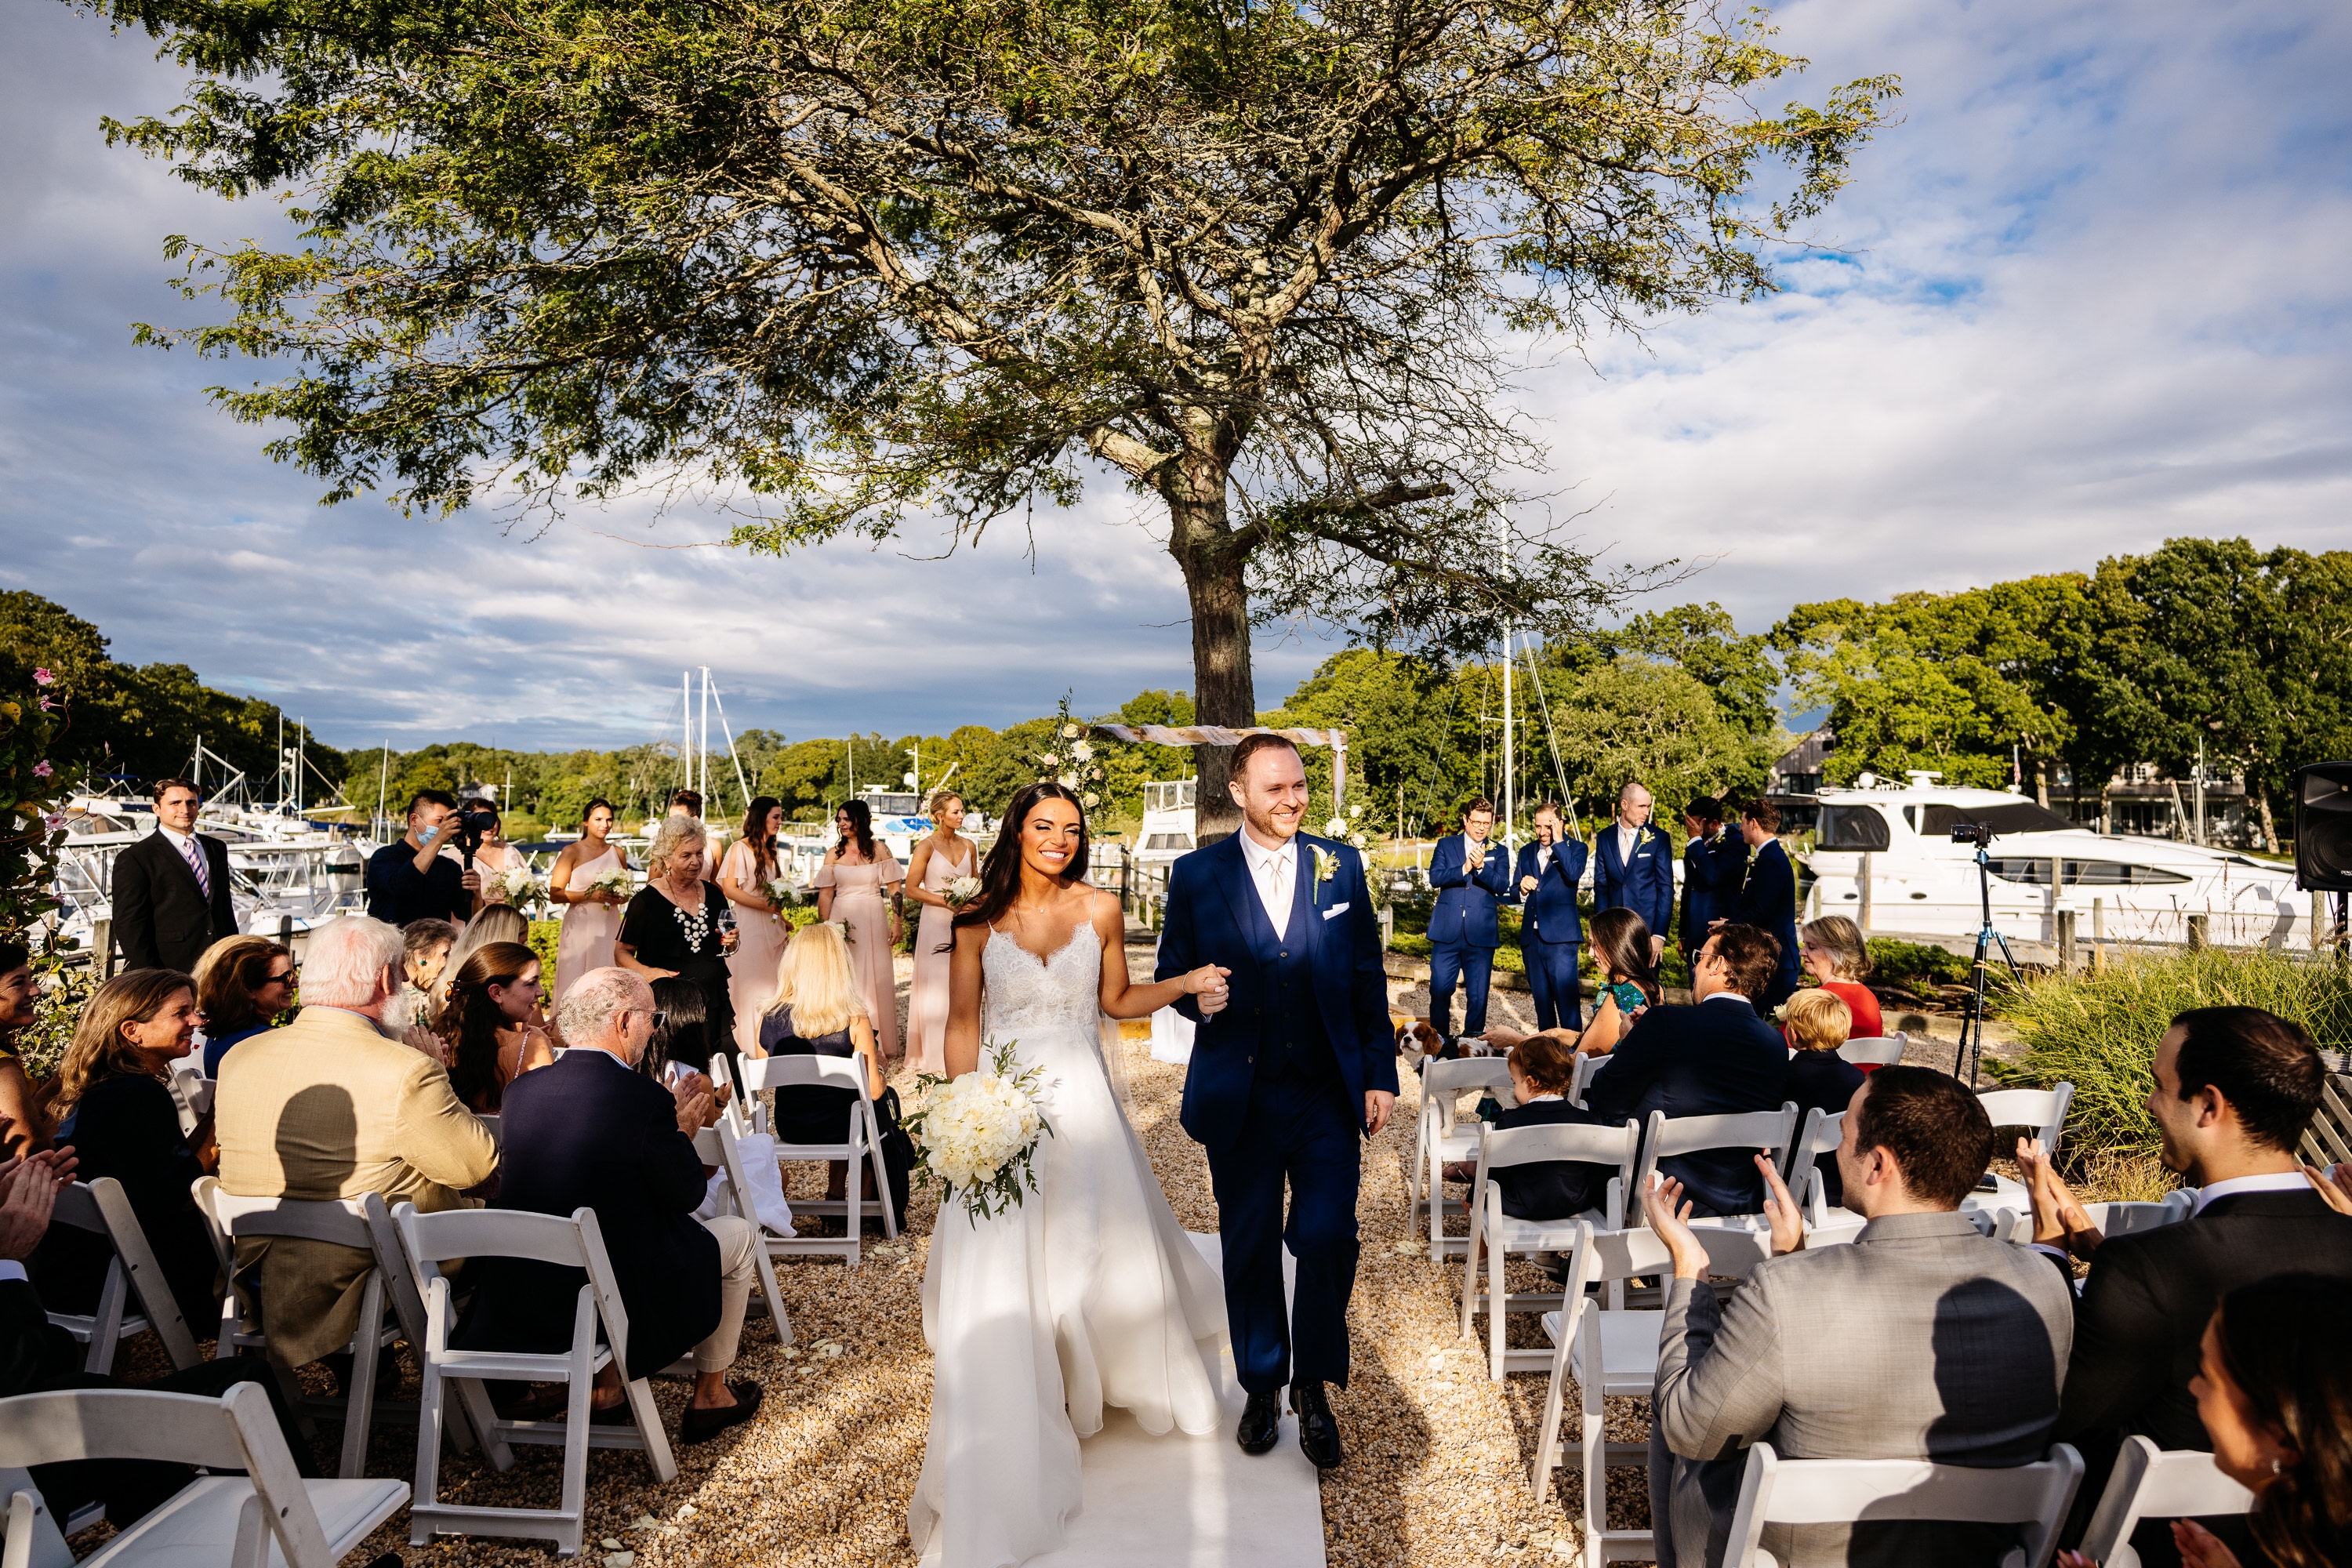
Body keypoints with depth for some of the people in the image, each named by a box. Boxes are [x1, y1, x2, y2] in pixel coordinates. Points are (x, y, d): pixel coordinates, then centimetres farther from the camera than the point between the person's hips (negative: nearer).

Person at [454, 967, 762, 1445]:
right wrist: (684, 1132, 9)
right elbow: (687, 1195, -8)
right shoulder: (644, 1098, -20)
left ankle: (606, 1382, 32)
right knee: (739, 1233, 18)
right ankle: (710, 1394, 29)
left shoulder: (521, 1088, -1)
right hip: (617, 1294, -6)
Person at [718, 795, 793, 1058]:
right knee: (751, 986, -3)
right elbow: (729, 889, -13)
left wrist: (784, 919, 10)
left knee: (772, 988, 5)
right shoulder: (739, 849, -7)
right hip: (749, 927, -7)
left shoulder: (770, 851, 15)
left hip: (773, 928, 7)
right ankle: (747, 1047, 3)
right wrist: (767, 906, -17)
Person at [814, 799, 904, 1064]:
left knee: (877, 981, 3)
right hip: (843, 921, 1)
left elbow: (894, 890, 0)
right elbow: (825, 895, 4)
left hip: (874, 922, -1)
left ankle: (881, 1045, 14)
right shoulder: (833, 854, 4)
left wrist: (896, 923, -7)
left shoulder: (880, 851, 0)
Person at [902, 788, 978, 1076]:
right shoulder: (927, 847, -6)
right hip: (936, 923, -4)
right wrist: (946, 901, -15)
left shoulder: (969, 846, 8)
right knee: (936, 986, -1)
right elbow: (911, 889, -8)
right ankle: (934, 1054, 7)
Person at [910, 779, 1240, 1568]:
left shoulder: (1101, 911, -2)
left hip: (1080, 1101, 2)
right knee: (1000, 1275, -2)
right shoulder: (979, 921, -6)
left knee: (1099, 1247, 13)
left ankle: (1099, 1379, 45)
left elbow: (1116, 1000, 9)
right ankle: (1008, 1449, 16)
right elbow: (962, 1023, -2)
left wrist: (1187, 983, -5)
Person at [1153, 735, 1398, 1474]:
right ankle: (1262, 1386, 33)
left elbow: (1368, 977, 6)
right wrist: (1196, 997, -18)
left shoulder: (1341, 867, 3)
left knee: (1328, 1239, -6)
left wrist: (1380, 1074, 3)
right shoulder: (1196, 876, -1)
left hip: (1329, 1095, 0)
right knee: (1249, 1248, 11)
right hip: (1240, 1099, 0)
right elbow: (1171, 976, 5)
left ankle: (1313, 1385, 19)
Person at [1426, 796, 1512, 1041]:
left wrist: (1481, 866, -22)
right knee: (1440, 991, 1)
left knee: (1478, 997, 3)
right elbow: (1435, 878, -6)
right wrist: (1464, 868, -20)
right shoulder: (1446, 845, 9)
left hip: (1481, 936, 0)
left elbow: (1503, 887, -7)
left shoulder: (1499, 852, 9)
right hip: (1447, 932, 0)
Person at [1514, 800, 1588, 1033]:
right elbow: (1515, 895, 17)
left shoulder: (1575, 848, 3)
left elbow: (1574, 875, -18)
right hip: (1531, 936, 5)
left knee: (1566, 995, -11)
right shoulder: (1526, 852, 16)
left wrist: (1558, 841, -13)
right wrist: (1522, 889, -6)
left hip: (1560, 936, -5)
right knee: (1541, 998, 10)